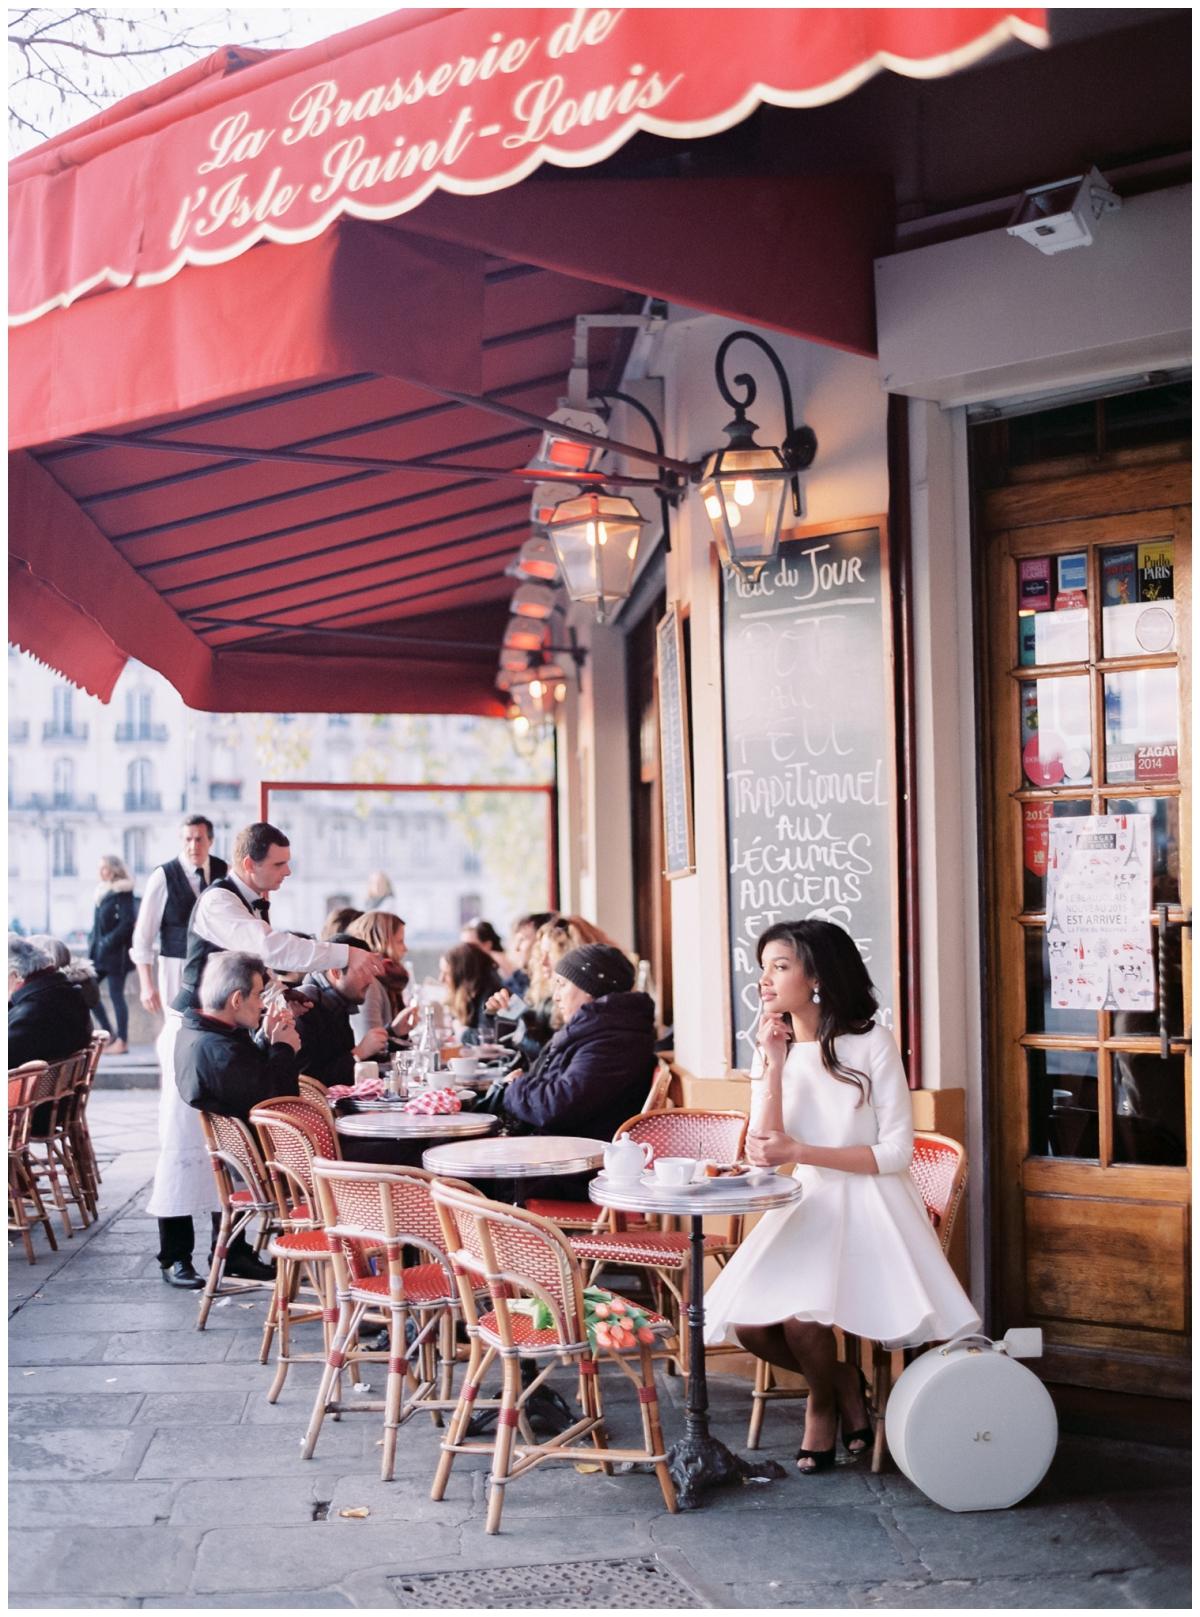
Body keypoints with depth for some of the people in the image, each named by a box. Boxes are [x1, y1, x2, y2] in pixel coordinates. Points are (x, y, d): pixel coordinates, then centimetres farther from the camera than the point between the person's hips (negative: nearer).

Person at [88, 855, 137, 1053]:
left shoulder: (123, 892, -11)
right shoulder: (102, 891, 13)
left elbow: (127, 923, -17)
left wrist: (108, 942, -18)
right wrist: (93, 942, 6)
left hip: (116, 953, -9)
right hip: (99, 952, 9)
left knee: (116, 994, -4)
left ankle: (122, 1041, 4)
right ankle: (109, 1034, 15)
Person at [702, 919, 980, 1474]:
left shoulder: (870, 1044, -7)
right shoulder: (772, 1050, 6)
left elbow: (896, 1152, -11)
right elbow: (763, 1154, -6)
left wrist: (798, 1151, -15)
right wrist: (774, 1065, -12)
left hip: (870, 1207, -5)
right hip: (807, 1205, 5)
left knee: (799, 1315, -27)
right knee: (748, 1321, -20)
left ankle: (823, 1401, 7)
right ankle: (842, 1382, 10)